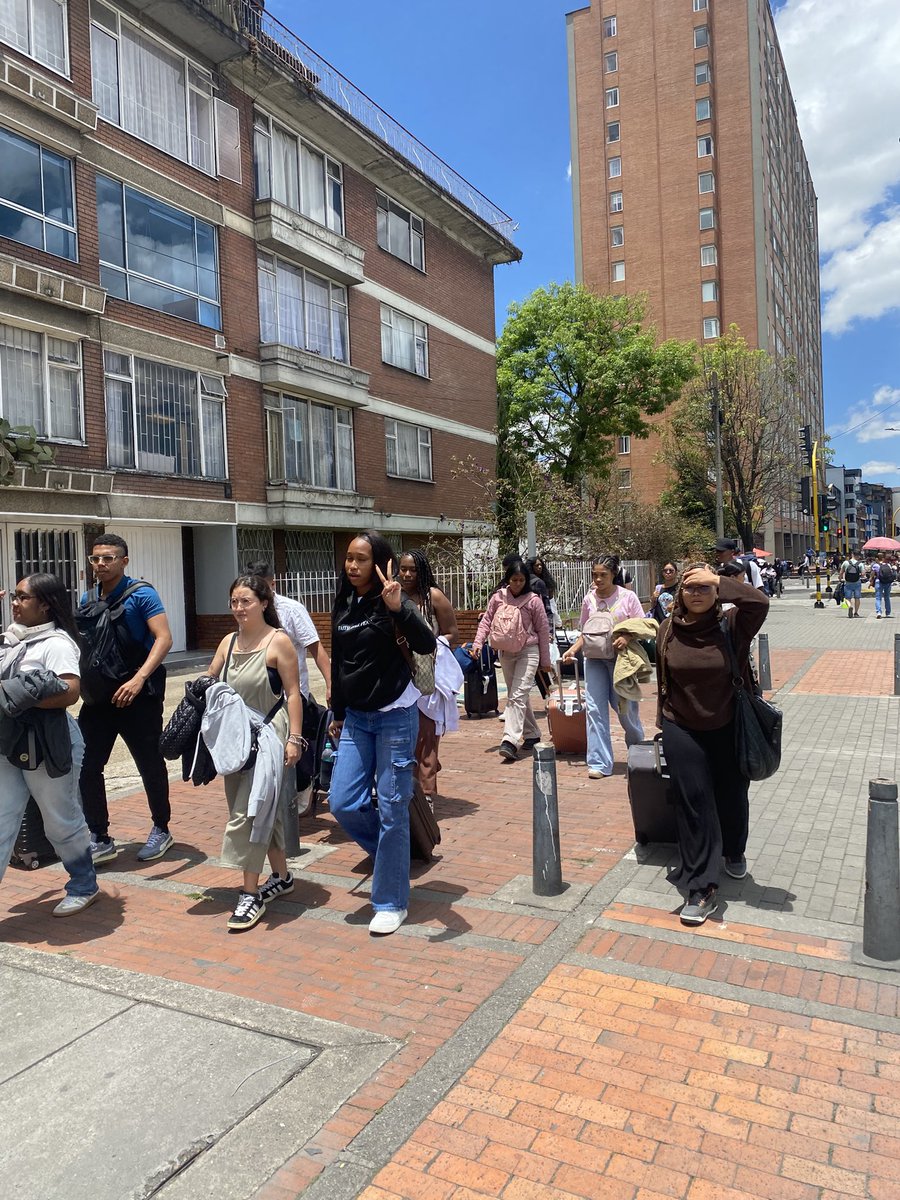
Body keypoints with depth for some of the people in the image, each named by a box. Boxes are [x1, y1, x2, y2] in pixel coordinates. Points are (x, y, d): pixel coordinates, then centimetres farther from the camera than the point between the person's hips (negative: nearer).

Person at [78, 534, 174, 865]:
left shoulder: (141, 594, -10)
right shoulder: (87, 599, 8)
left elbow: (164, 639, -20)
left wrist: (139, 678, -32)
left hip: (138, 695, -6)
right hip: (99, 695, 6)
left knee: (150, 764, 8)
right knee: (86, 765, 3)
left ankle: (161, 829, 26)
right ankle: (99, 839, 16)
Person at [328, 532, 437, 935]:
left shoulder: (391, 603, -11)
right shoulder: (343, 606, 8)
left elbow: (427, 645, -27)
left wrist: (399, 609, -41)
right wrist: (338, 714, 22)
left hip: (395, 716, -6)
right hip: (356, 719, 6)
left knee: (391, 810, 0)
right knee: (343, 804, 2)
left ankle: (392, 903, 15)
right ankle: (391, 852, 31)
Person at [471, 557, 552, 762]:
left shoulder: (533, 600, -9)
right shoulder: (498, 597, 0)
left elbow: (543, 630, -4)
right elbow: (486, 620, 4)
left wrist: (545, 660, -1)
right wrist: (478, 642, -12)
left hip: (528, 652, -5)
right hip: (505, 652, 5)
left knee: (517, 696, -15)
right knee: (518, 696, 14)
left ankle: (510, 741, -21)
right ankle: (532, 734, 29)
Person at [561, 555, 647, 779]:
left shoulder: (627, 597, -5)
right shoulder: (589, 599, 6)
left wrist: (627, 638, -22)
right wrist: (573, 649, -3)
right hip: (594, 659, 3)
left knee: (626, 708, 3)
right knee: (595, 709, -2)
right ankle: (599, 763, 3)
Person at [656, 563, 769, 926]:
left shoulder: (731, 624, -11)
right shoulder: (668, 630, -4)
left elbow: (759, 602, -32)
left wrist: (719, 580, -24)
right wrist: (664, 722, 12)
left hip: (729, 730, 0)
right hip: (683, 732, 1)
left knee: (732, 796, 18)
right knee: (694, 804, -2)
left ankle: (734, 852, 48)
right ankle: (701, 889, 3)